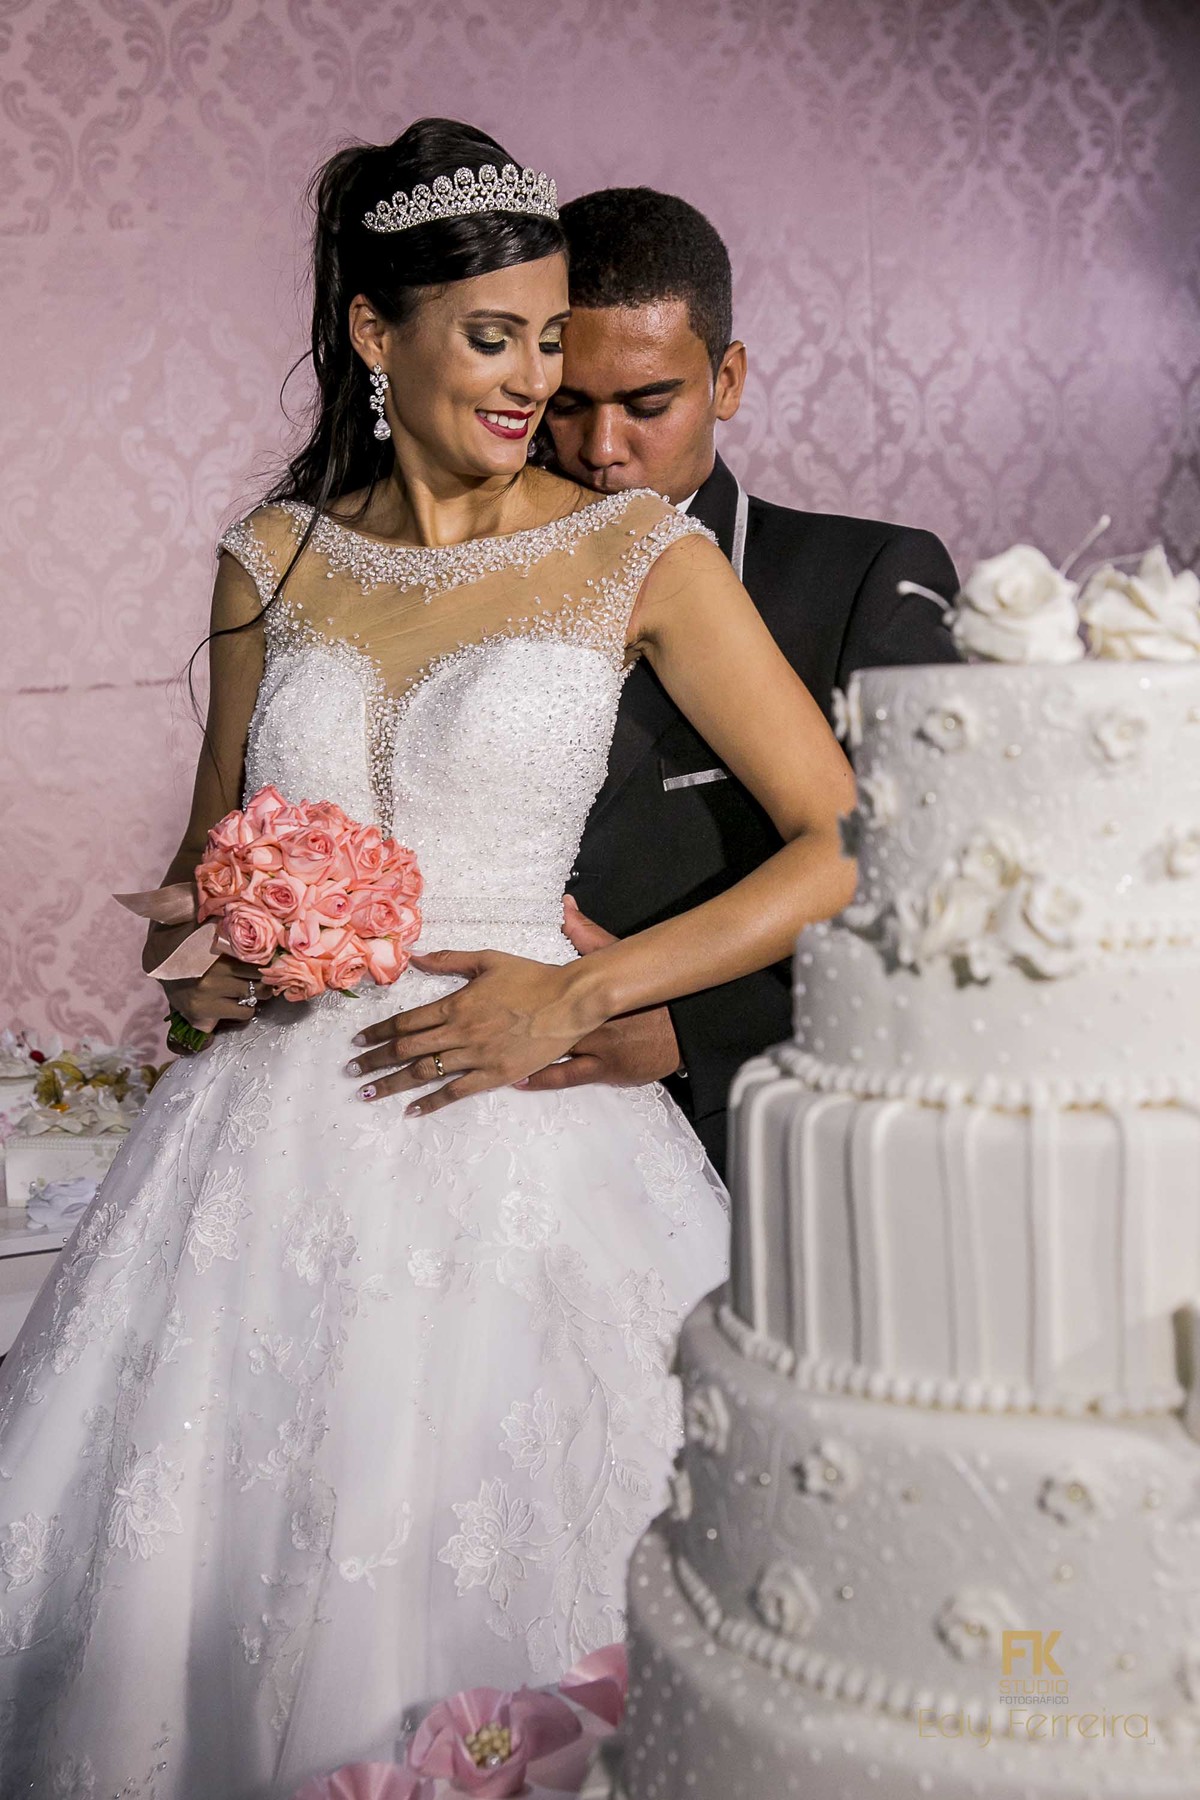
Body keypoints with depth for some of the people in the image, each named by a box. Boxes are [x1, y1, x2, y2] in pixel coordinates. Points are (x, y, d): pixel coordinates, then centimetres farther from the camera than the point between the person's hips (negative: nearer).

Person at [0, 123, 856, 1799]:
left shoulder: (639, 553, 0)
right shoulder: (275, 558, 10)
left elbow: (848, 851, -5)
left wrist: (576, 994, -11)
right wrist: (195, 955, 0)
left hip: (514, 1120, -3)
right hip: (276, 1124, 3)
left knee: (475, 1566, -1)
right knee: (203, 1556, 4)